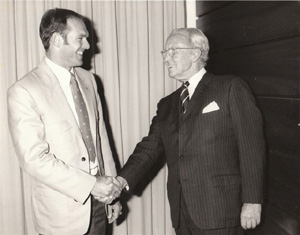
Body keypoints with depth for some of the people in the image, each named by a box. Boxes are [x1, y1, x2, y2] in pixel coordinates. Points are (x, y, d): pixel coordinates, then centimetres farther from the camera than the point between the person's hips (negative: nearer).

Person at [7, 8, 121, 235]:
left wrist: (112, 192, 7)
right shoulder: (23, 91, -14)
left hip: (97, 200, 5)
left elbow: (101, 137, 7)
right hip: (63, 210, -5)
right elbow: (34, 158, -18)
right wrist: (90, 184, -18)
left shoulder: (87, 79, 4)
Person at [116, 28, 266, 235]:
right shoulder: (167, 104, 15)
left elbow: (252, 147, -7)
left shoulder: (231, 88, -2)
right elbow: (151, 147, 6)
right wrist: (123, 179, -10)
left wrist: (252, 201, -11)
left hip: (220, 212, -5)